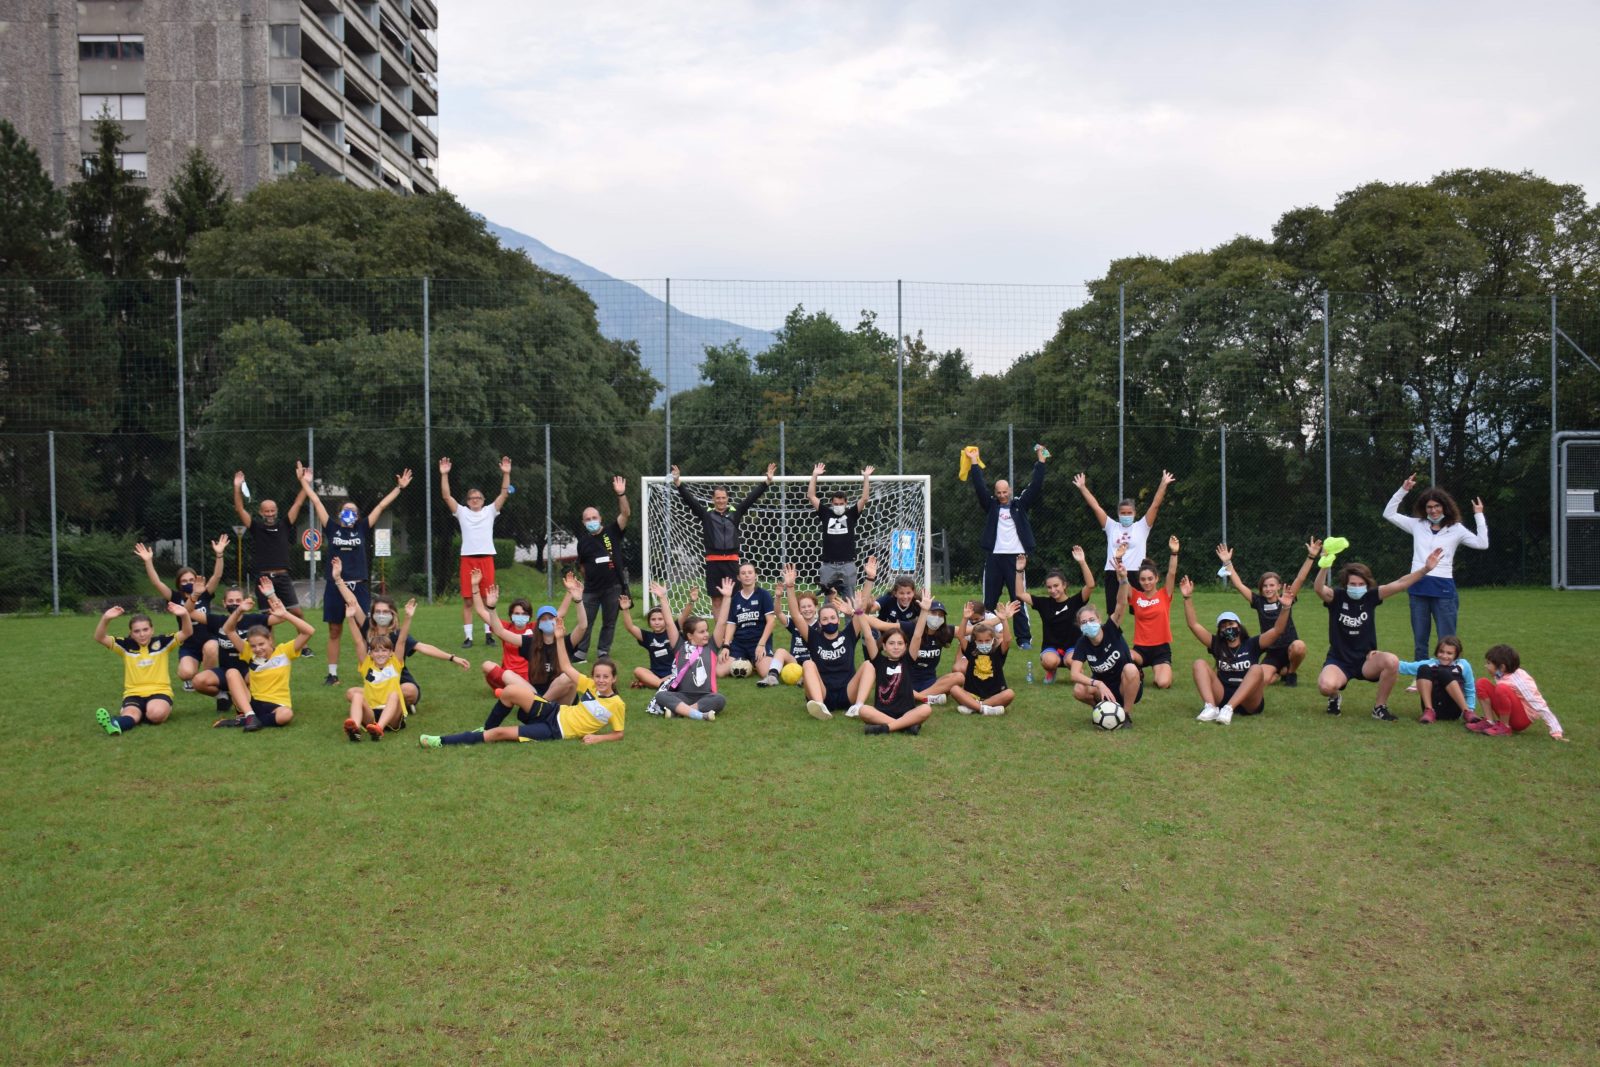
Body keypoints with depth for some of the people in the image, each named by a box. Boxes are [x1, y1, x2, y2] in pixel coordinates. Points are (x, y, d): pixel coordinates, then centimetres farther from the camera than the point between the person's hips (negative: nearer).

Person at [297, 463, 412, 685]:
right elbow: (317, 502, 9)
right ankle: (332, 674, 16)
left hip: (359, 587, -1)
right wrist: (305, 483, 12)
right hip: (335, 587, 1)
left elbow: (382, 506, 5)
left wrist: (400, 487, 5)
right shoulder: (332, 528, 5)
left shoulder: (362, 529, 6)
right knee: (334, 632, 8)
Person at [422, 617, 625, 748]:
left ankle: (444, 741, -8)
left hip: (556, 732, -5)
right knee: (511, 689, -17)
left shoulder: (617, 704, -9)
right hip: (554, 713, 5)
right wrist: (560, 638, 0)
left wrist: (598, 738, -21)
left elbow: (619, 734, -4)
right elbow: (566, 668, 7)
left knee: (501, 733, -14)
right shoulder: (590, 686, 5)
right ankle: (487, 728, 6)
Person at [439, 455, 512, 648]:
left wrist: (506, 473, -11)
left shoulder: (490, 511, 9)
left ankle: (488, 634, 10)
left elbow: (504, 493, 1)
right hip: (467, 559, 0)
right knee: (467, 600, 1)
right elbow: (446, 496, 1)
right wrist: (444, 475, -9)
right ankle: (468, 636, 5)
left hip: (487, 558, 0)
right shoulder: (462, 512, 9)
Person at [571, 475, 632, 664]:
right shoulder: (583, 540, 3)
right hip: (591, 588, 1)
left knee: (609, 622, 8)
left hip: (613, 586, -1)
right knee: (585, 622, 4)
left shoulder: (612, 531, -3)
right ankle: (580, 653, 13)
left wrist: (621, 495, -28)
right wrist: (590, 576, 11)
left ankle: (603, 652, 19)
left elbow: (625, 514, -17)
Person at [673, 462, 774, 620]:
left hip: (732, 561, 1)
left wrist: (768, 482, -1)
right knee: (716, 599, 3)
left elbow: (751, 498, 5)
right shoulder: (706, 514, 6)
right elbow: (689, 500, -1)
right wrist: (678, 483, -13)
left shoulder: (735, 512, 8)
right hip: (713, 561, -1)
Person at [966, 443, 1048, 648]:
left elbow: (1035, 486, 3)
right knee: (989, 601, 7)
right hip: (993, 557, 1)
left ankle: (1024, 639, 0)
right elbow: (980, 487, 5)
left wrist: (1040, 460, -1)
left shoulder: (1020, 504, 8)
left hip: (1015, 557, -1)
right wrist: (974, 462, 3)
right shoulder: (991, 505, 10)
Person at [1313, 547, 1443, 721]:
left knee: (1392, 661, -30)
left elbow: (1399, 584, -13)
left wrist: (1425, 569, -24)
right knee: (1326, 686, -34)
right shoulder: (1336, 596, -11)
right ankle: (1334, 698, 9)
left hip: (1366, 660, 3)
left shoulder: (1371, 596, -4)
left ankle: (1380, 707, -6)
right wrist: (1325, 566, -50)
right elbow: (1319, 589, -33)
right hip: (1339, 661, -3)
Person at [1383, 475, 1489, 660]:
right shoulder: (1417, 525, 12)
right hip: (1418, 588, 3)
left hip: (1443, 588, -3)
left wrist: (1479, 516, -4)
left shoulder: (1456, 529, 5)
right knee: (1419, 640, 10)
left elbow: (1482, 543, -4)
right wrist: (1403, 490, 6)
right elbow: (1389, 513, 12)